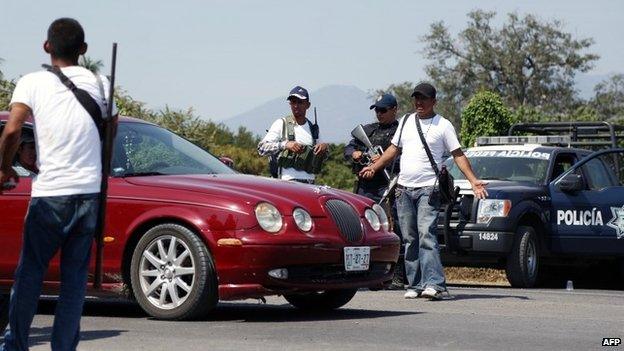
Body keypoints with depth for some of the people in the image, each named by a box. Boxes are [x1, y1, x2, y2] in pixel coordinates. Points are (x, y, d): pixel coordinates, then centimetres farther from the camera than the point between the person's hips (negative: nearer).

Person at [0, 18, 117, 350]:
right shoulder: (100, 83, 8)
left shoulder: (33, 82, -3)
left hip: (50, 192, -2)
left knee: (30, 270, 9)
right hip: (90, 191, 3)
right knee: (75, 276, 6)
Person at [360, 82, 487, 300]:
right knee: (410, 239, 5)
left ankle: (434, 284, -24)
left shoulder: (443, 125, 2)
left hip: (428, 189, -5)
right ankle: (415, 284, 8)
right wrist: (374, 167, 15)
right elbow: (394, 149, 25)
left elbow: (458, 155, 0)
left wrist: (473, 181, -9)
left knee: (427, 236, -18)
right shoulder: (406, 122, 16)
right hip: (403, 189, 5)